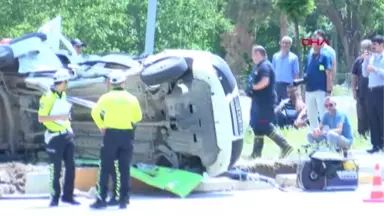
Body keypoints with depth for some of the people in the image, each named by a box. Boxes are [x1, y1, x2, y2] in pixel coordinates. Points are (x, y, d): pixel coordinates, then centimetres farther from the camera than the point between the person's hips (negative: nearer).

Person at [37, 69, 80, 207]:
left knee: (70, 166, 7)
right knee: (56, 169, 0)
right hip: (55, 137, -7)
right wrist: (58, 117, -25)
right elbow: (41, 118, -17)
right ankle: (55, 197, 11)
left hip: (67, 134, 7)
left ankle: (68, 195, 16)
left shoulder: (63, 95, 10)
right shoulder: (48, 97, -15)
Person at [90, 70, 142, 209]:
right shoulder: (131, 98, 3)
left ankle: (101, 199, -3)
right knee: (125, 168, 8)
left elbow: (95, 113, -12)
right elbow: (138, 117, 9)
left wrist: (101, 126, -1)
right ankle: (124, 200, 7)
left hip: (111, 134, -2)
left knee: (105, 168, 1)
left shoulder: (107, 97, -4)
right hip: (127, 134, 2)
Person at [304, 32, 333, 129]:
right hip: (309, 91, 6)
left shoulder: (325, 56, -4)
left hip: (321, 91, -6)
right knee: (311, 117, 12)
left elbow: (329, 74, -9)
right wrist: (304, 91, 13)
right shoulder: (309, 57, 13)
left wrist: (328, 91, -15)